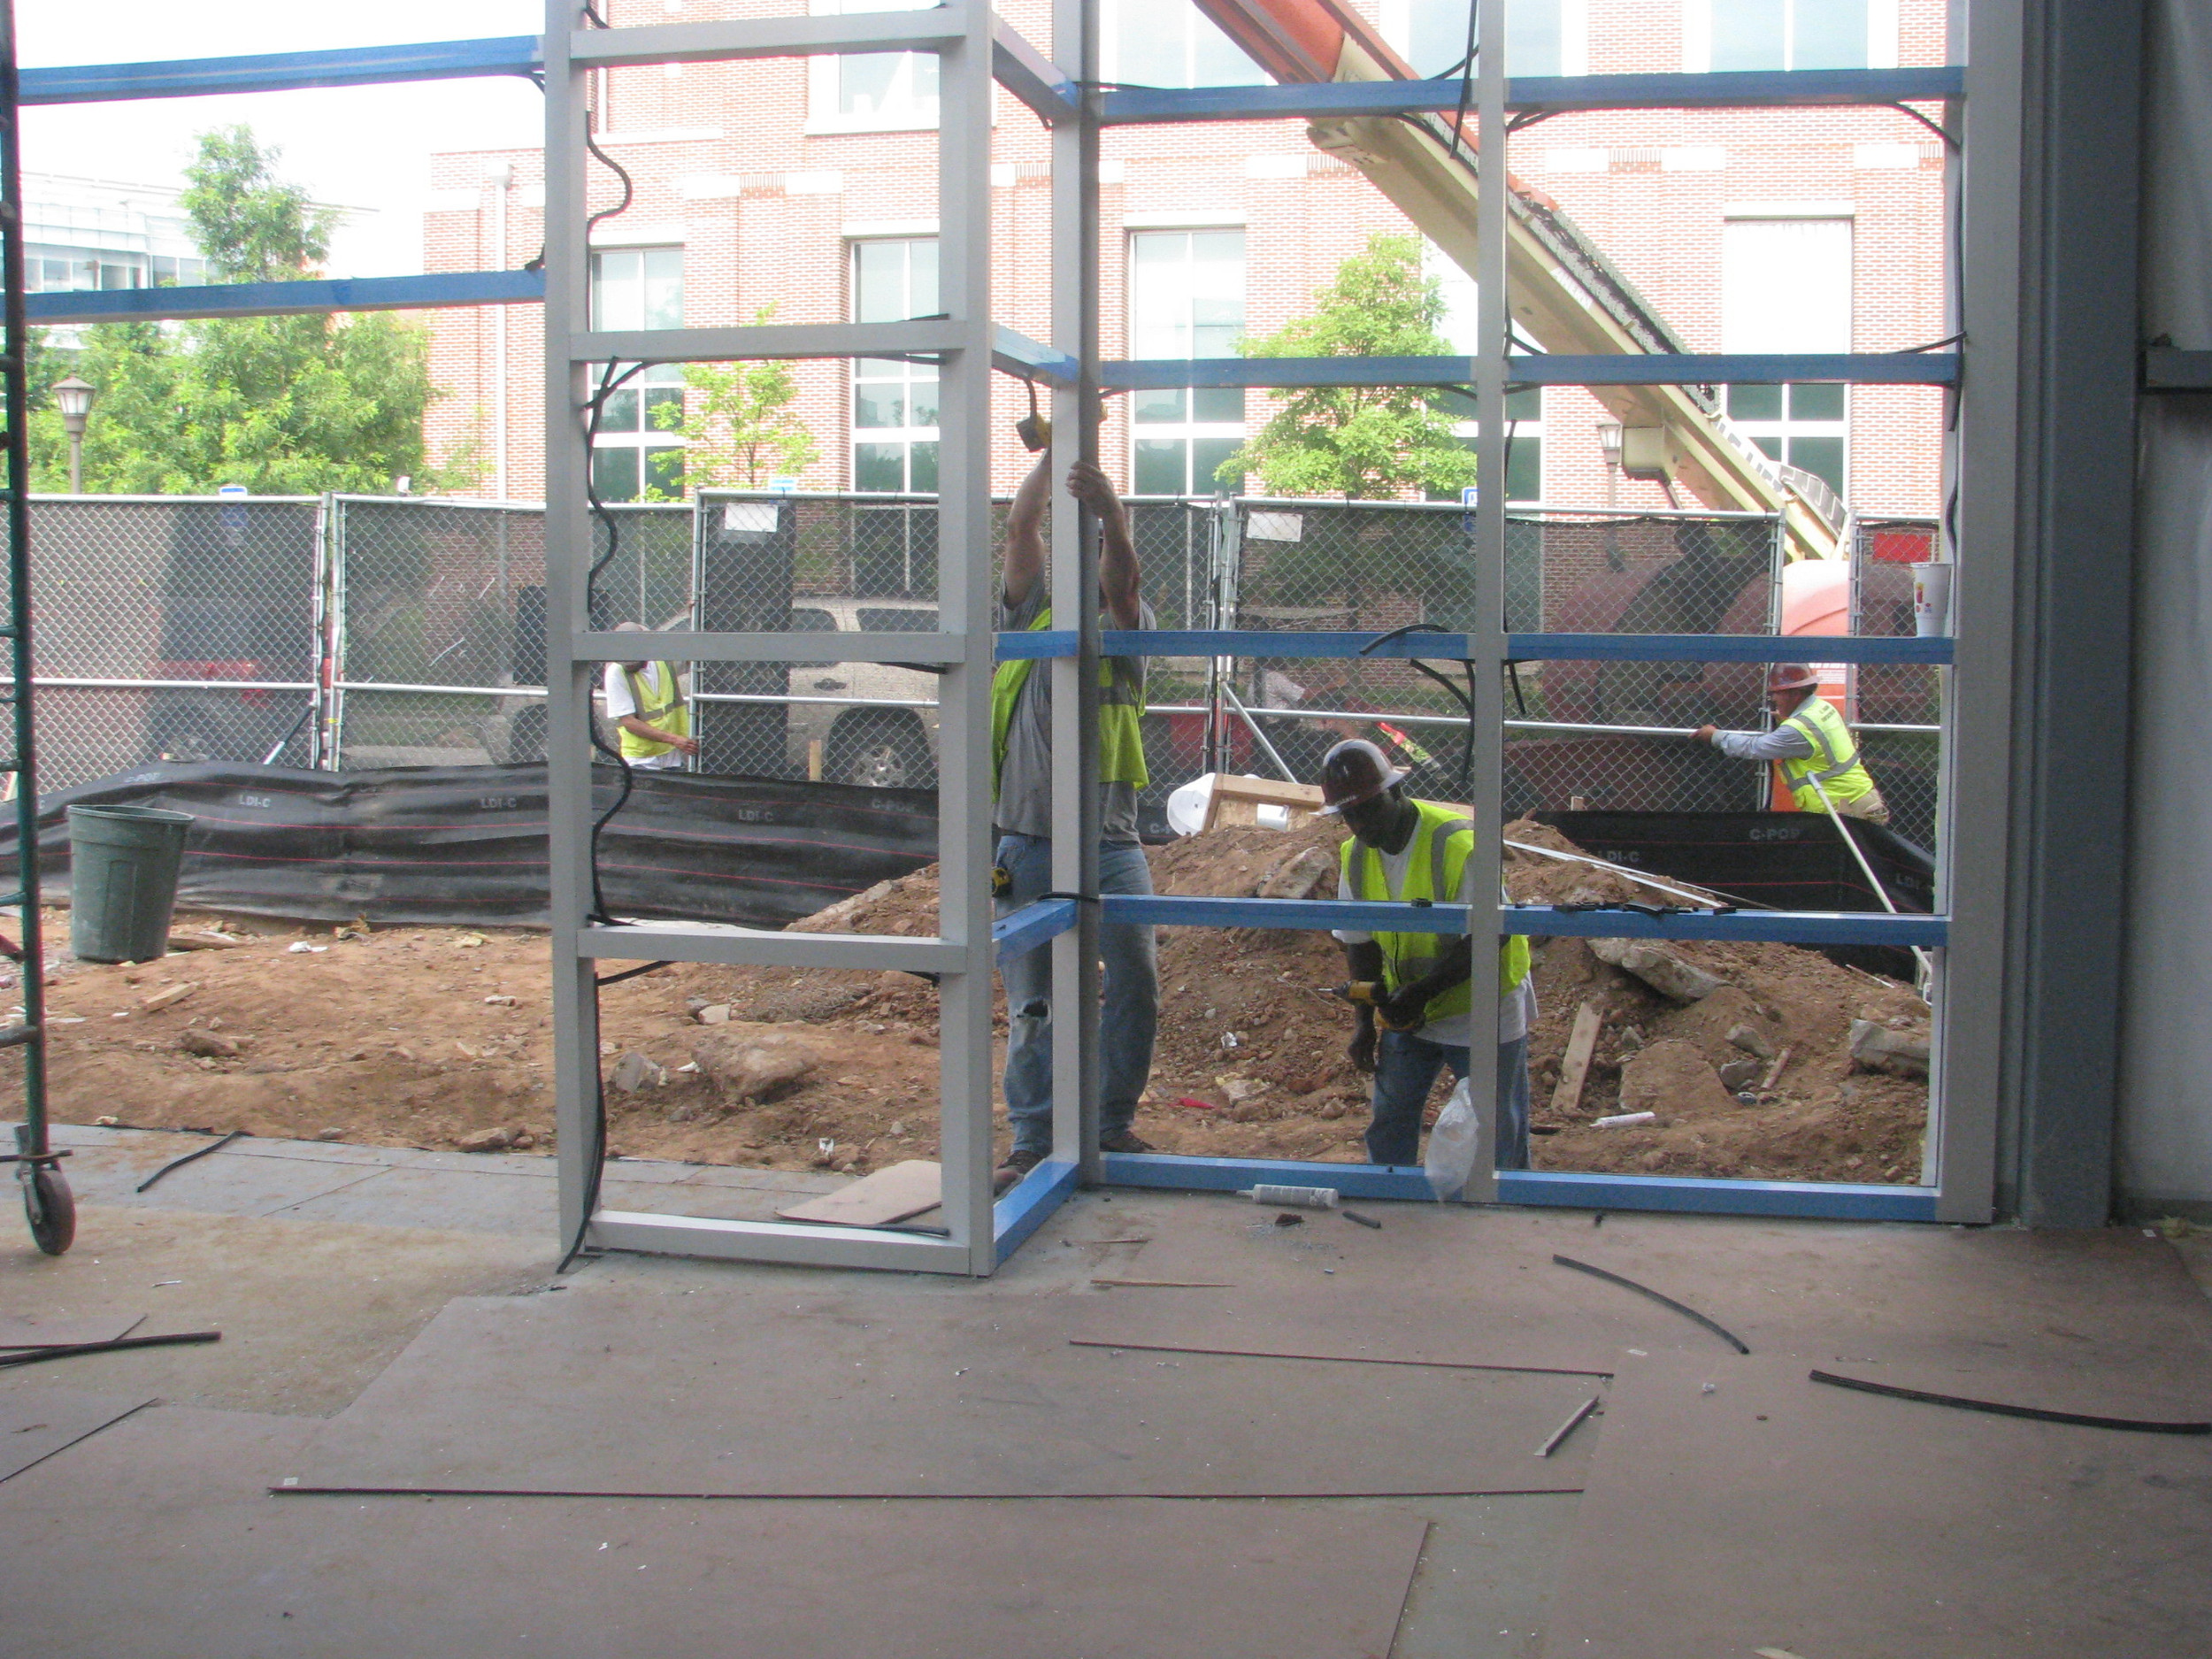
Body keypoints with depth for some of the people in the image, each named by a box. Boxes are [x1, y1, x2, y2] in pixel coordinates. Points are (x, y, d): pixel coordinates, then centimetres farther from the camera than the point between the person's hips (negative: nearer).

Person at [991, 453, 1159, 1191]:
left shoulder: (1124, 631, 7)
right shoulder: (1030, 620, 9)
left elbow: (1124, 582, -14)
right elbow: (1020, 526, -1)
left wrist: (1112, 512, -32)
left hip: (1110, 846, 1)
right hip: (1029, 846, -1)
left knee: (1136, 989, 3)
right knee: (1031, 1004, 3)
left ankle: (1112, 1125, 19)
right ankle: (1032, 1144, 10)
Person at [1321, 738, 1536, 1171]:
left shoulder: (1459, 844, -25)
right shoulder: (1355, 856, -3)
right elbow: (1361, 945, 5)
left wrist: (1420, 993, -29)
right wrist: (1365, 1024, -2)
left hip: (1481, 1013, -6)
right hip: (1407, 1016, 6)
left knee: (1496, 1135, 3)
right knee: (1388, 1125, 9)